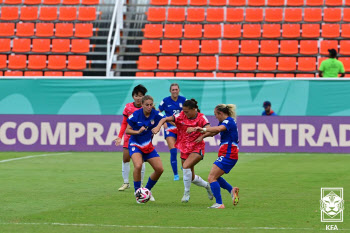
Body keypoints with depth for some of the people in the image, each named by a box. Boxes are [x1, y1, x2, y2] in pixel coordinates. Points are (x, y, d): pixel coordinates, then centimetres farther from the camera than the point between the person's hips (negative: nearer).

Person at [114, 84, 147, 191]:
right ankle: (126, 183, 11)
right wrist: (120, 136, -1)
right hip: (129, 135, 2)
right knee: (125, 159, -1)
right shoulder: (128, 107, -2)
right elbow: (124, 123, 6)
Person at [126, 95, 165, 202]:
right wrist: (138, 132, -26)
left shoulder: (155, 114, -9)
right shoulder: (136, 115, -13)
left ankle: (147, 190, 23)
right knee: (138, 165, -30)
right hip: (135, 145, -4)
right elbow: (127, 130, -8)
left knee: (159, 169, 0)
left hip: (148, 145, 4)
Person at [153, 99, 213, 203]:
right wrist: (158, 126, -30)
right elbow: (165, 119, -9)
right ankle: (207, 185, 41)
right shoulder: (181, 116, -3)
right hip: (184, 149, 5)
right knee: (191, 178, 10)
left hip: (197, 149, -5)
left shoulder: (201, 118, -11)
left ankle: (187, 193, -14)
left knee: (186, 166, -29)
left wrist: (202, 136, -42)